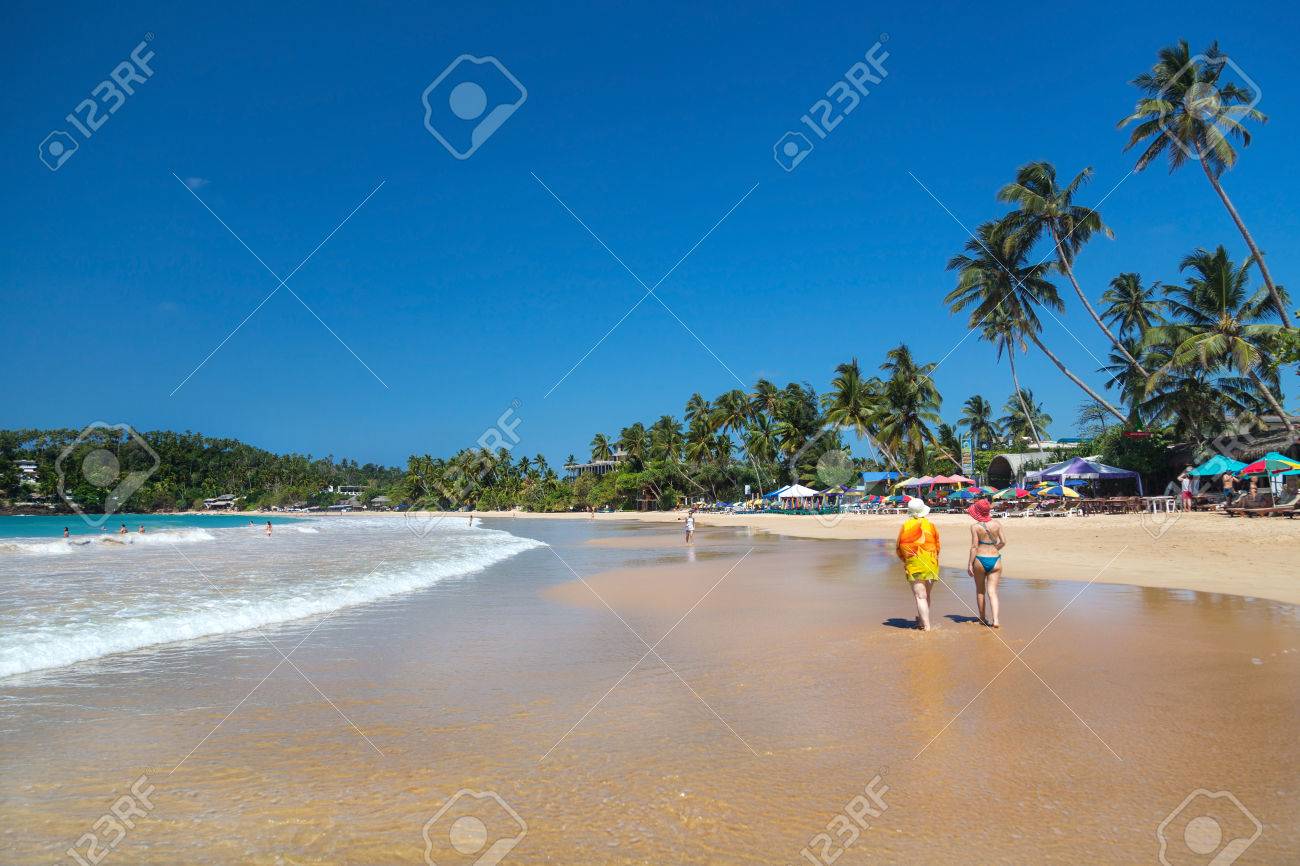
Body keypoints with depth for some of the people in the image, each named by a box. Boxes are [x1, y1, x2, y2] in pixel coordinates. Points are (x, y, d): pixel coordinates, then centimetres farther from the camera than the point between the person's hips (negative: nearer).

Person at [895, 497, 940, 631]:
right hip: (931, 565, 3)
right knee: (926, 595, 17)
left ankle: (926, 626, -8)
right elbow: (937, 546, 10)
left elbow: (899, 547, 1)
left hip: (914, 565, -3)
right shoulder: (930, 525, 0)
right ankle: (921, 620, 26)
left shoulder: (906, 526, -6)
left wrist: (904, 560, 18)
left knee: (920, 596, -3)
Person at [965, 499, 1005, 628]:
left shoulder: (975, 526, -9)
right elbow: (1003, 542, 3)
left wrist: (970, 564, -5)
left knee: (980, 590, 16)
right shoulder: (997, 524, 0)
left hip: (980, 559, -2)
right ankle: (995, 619, -13)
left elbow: (974, 547, -10)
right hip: (995, 560, 2)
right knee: (992, 591, 3)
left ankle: (983, 617, 27)